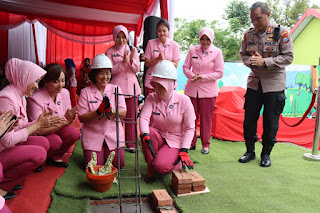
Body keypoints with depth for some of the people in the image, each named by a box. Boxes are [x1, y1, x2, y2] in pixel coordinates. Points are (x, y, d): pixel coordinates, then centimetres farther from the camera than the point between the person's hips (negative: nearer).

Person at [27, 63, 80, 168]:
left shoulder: (65, 93, -8)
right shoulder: (35, 99, -25)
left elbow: (67, 119, -1)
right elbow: (39, 130, -26)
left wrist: (70, 117, -27)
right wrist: (65, 121, -36)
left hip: (56, 129, 5)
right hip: (38, 135, -5)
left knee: (74, 133, -23)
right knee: (56, 141, -32)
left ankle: (55, 158, 3)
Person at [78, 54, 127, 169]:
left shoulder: (116, 89, 4)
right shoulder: (85, 92, 0)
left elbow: (124, 113, -3)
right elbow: (82, 118, -6)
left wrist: (111, 110, -23)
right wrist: (99, 112, -21)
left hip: (113, 133, 1)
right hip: (93, 135, -1)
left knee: (118, 164, -5)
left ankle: (106, 152, 26)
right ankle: (100, 153, 24)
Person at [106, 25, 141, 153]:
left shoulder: (132, 50, 11)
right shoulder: (110, 52, 5)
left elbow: (137, 69, 5)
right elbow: (110, 70, -4)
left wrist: (132, 60, -15)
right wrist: (123, 62, -17)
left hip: (131, 86, 2)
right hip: (117, 86, -2)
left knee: (131, 117, 3)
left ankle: (131, 143, 13)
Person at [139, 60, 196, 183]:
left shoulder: (184, 100, -12)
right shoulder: (151, 98, -5)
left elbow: (190, 128, -10)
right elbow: (143, 117, -20)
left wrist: (184, 151, -17)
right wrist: (145, 135, -41)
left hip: (175, 141, -3)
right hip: (157, 137, 3)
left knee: (161, 166, -27)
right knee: (148, 133, -32)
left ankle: (179, 164, 10)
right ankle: (150, 170, -12)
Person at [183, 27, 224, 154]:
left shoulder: (217, 52, 0)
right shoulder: (193, 50, 7)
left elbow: (219, 73, -3)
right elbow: (185, 67, 9)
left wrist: (203, 77, -14)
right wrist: (193, 76, -11)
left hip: (208, 90, -2)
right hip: (192, 89, 2)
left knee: (206, 118, 5)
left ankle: (205, 145, 20)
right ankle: (191, 143, 22)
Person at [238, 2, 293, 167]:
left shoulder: (281, 32, -7)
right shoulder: (249, 34, 4)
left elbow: (288, 57, -8)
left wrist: (264, 62, -19)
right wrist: (251, 61, -9)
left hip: (274, 85, -3)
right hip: (254, 82, 3)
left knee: (270, 122, 5)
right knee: (249, 119, 7)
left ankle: (266, 153, 24)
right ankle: (250, 151, 25)